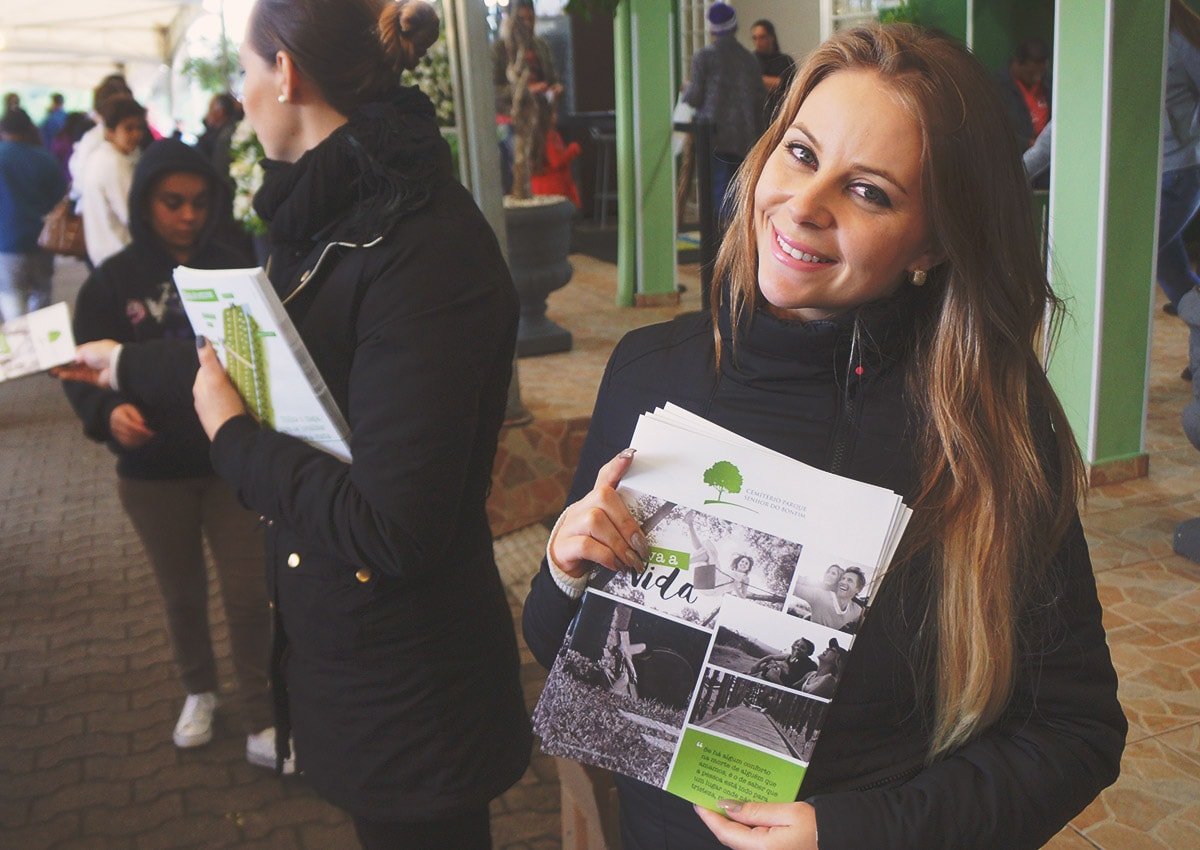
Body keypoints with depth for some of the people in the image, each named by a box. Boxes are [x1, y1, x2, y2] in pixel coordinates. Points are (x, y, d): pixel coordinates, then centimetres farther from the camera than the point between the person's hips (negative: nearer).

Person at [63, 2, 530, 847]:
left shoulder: (425, 248, -27)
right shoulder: (331, 217, 2)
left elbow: (392, 527, -29)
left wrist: (233, 436, -17)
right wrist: (126, 365, 32)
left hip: (411, 681, -8)